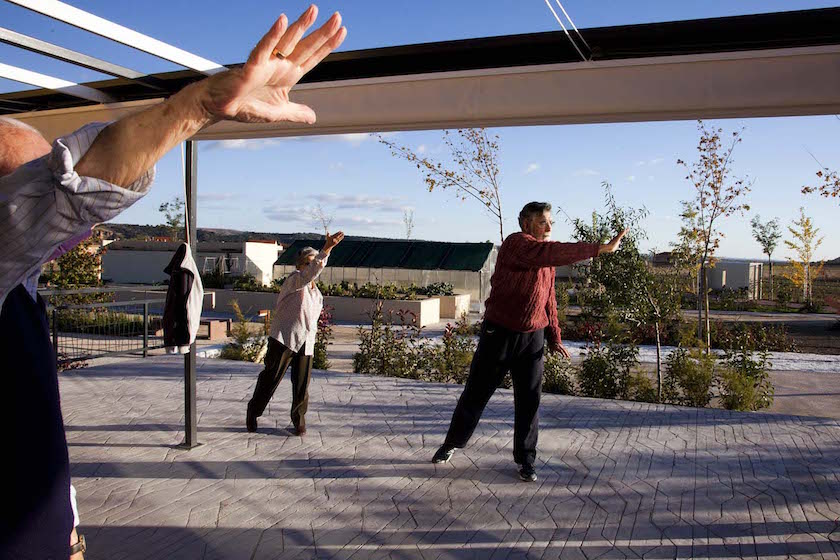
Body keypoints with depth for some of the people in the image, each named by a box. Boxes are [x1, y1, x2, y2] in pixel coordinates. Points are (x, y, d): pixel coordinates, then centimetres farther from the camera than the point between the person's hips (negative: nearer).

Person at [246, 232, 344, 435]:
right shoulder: (295, 280, -8)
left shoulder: (315, 291, 18)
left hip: (305, 342, 6)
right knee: (271, 376, 1)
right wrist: (327, 249, -39)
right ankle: (253, 411, 20)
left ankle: (299, 420, 17)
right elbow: (313, 271, -29)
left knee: (302, 384, 3)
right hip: (284, 337, -6)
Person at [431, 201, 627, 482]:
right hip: (499, 334, -5)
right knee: (476, 393, 7)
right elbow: (552, 253, -33)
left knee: (529, 401, 5)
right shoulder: (515, 244, -16)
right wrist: (601, 248, -36)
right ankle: (453, 443, 27)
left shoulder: (547, 261, 9)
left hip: (532, 338, 6)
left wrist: (554, 336, 12)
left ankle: (525, 459, 20)